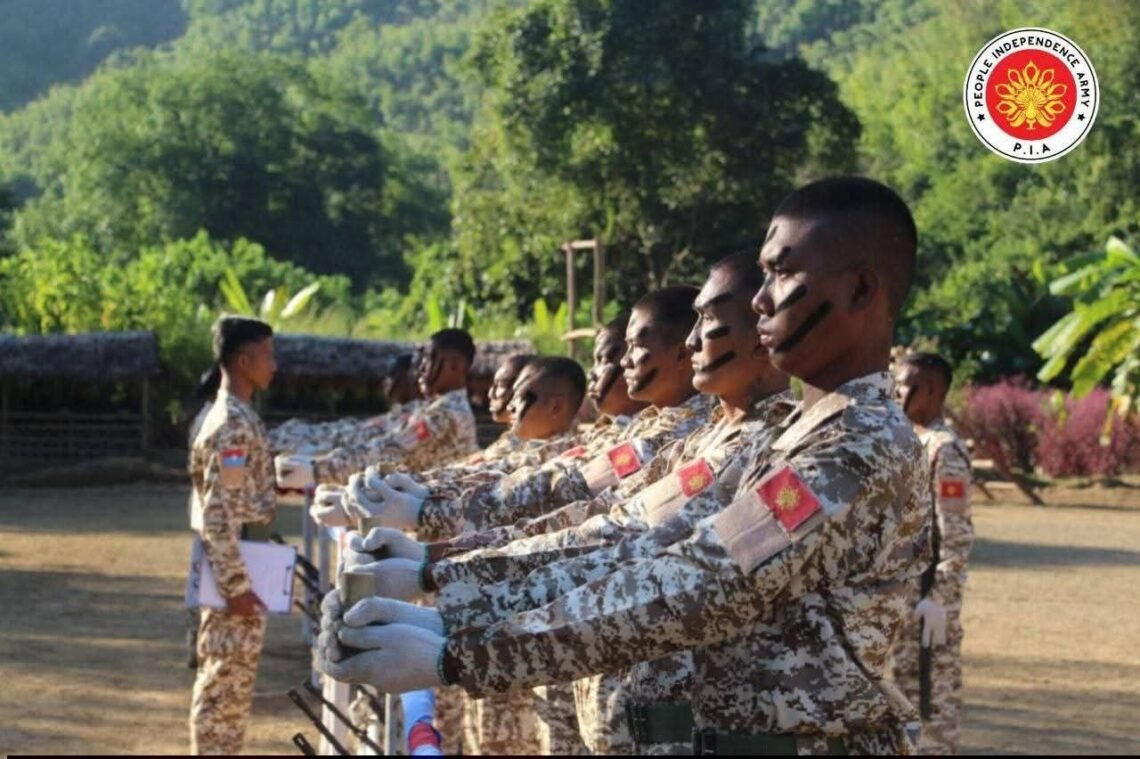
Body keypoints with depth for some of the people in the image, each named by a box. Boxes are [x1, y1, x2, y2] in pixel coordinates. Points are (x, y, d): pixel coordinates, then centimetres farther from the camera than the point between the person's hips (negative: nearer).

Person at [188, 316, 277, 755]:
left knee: (225, 680, 13)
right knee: (228, 680, -5)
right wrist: (237, 586, -23)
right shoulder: (234, 425, -18)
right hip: (236, 572, -10)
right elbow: (218, 516, -22)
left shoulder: (234, 416, 13)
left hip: (236, 570, 10)